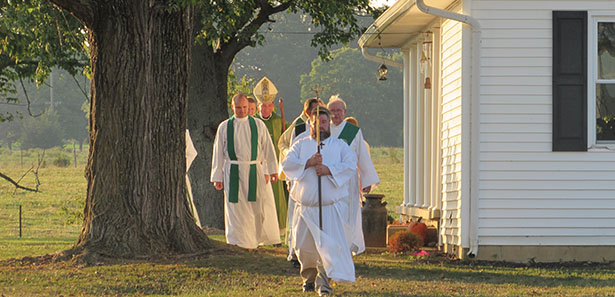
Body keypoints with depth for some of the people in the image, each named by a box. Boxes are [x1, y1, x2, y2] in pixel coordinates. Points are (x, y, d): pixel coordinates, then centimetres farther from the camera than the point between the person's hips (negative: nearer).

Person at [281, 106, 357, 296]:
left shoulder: (339, 145, 10)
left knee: (329, 243, -17)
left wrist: (329, 170, -17)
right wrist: (309, 163, -14)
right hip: (305, 206, 2)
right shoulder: (301, 145, 13)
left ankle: (324, 279, -17)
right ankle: (309, 276, 27)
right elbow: (287, 164, -1)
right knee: (305, 245, 6)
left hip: (331, 205, -2)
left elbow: (351, 165, -4)